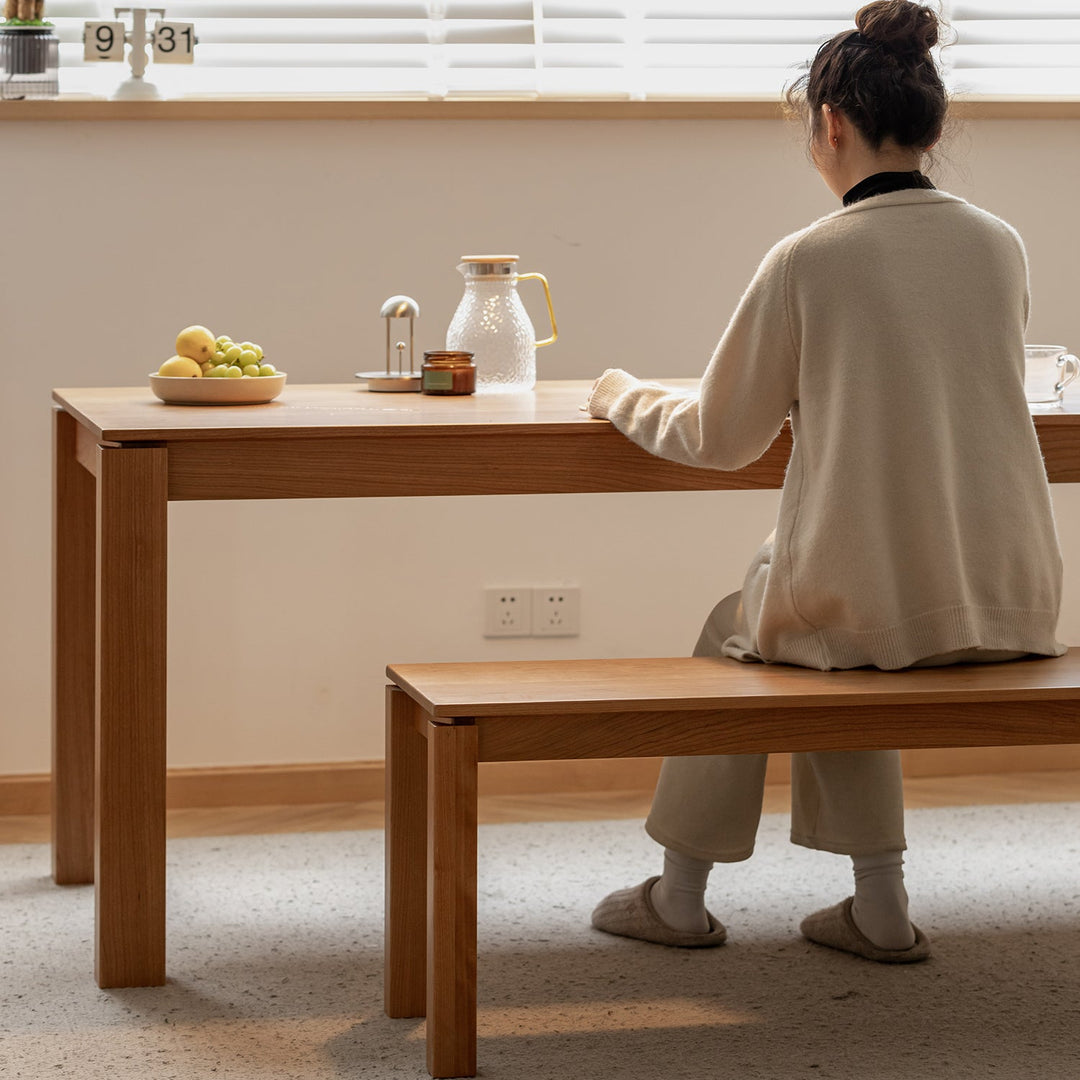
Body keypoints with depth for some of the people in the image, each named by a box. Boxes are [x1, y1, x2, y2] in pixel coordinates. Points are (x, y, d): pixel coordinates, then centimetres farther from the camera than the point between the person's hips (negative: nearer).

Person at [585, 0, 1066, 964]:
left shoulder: (809, 261, -11)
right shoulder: (1002, 247, 2)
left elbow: (720, 437, 0)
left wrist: (623, 396, 20)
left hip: (870, 606, -4)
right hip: (1010, 604, 4)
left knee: (738, 630, 27)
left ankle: (682, 895, 38)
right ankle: (879, 903, 27)